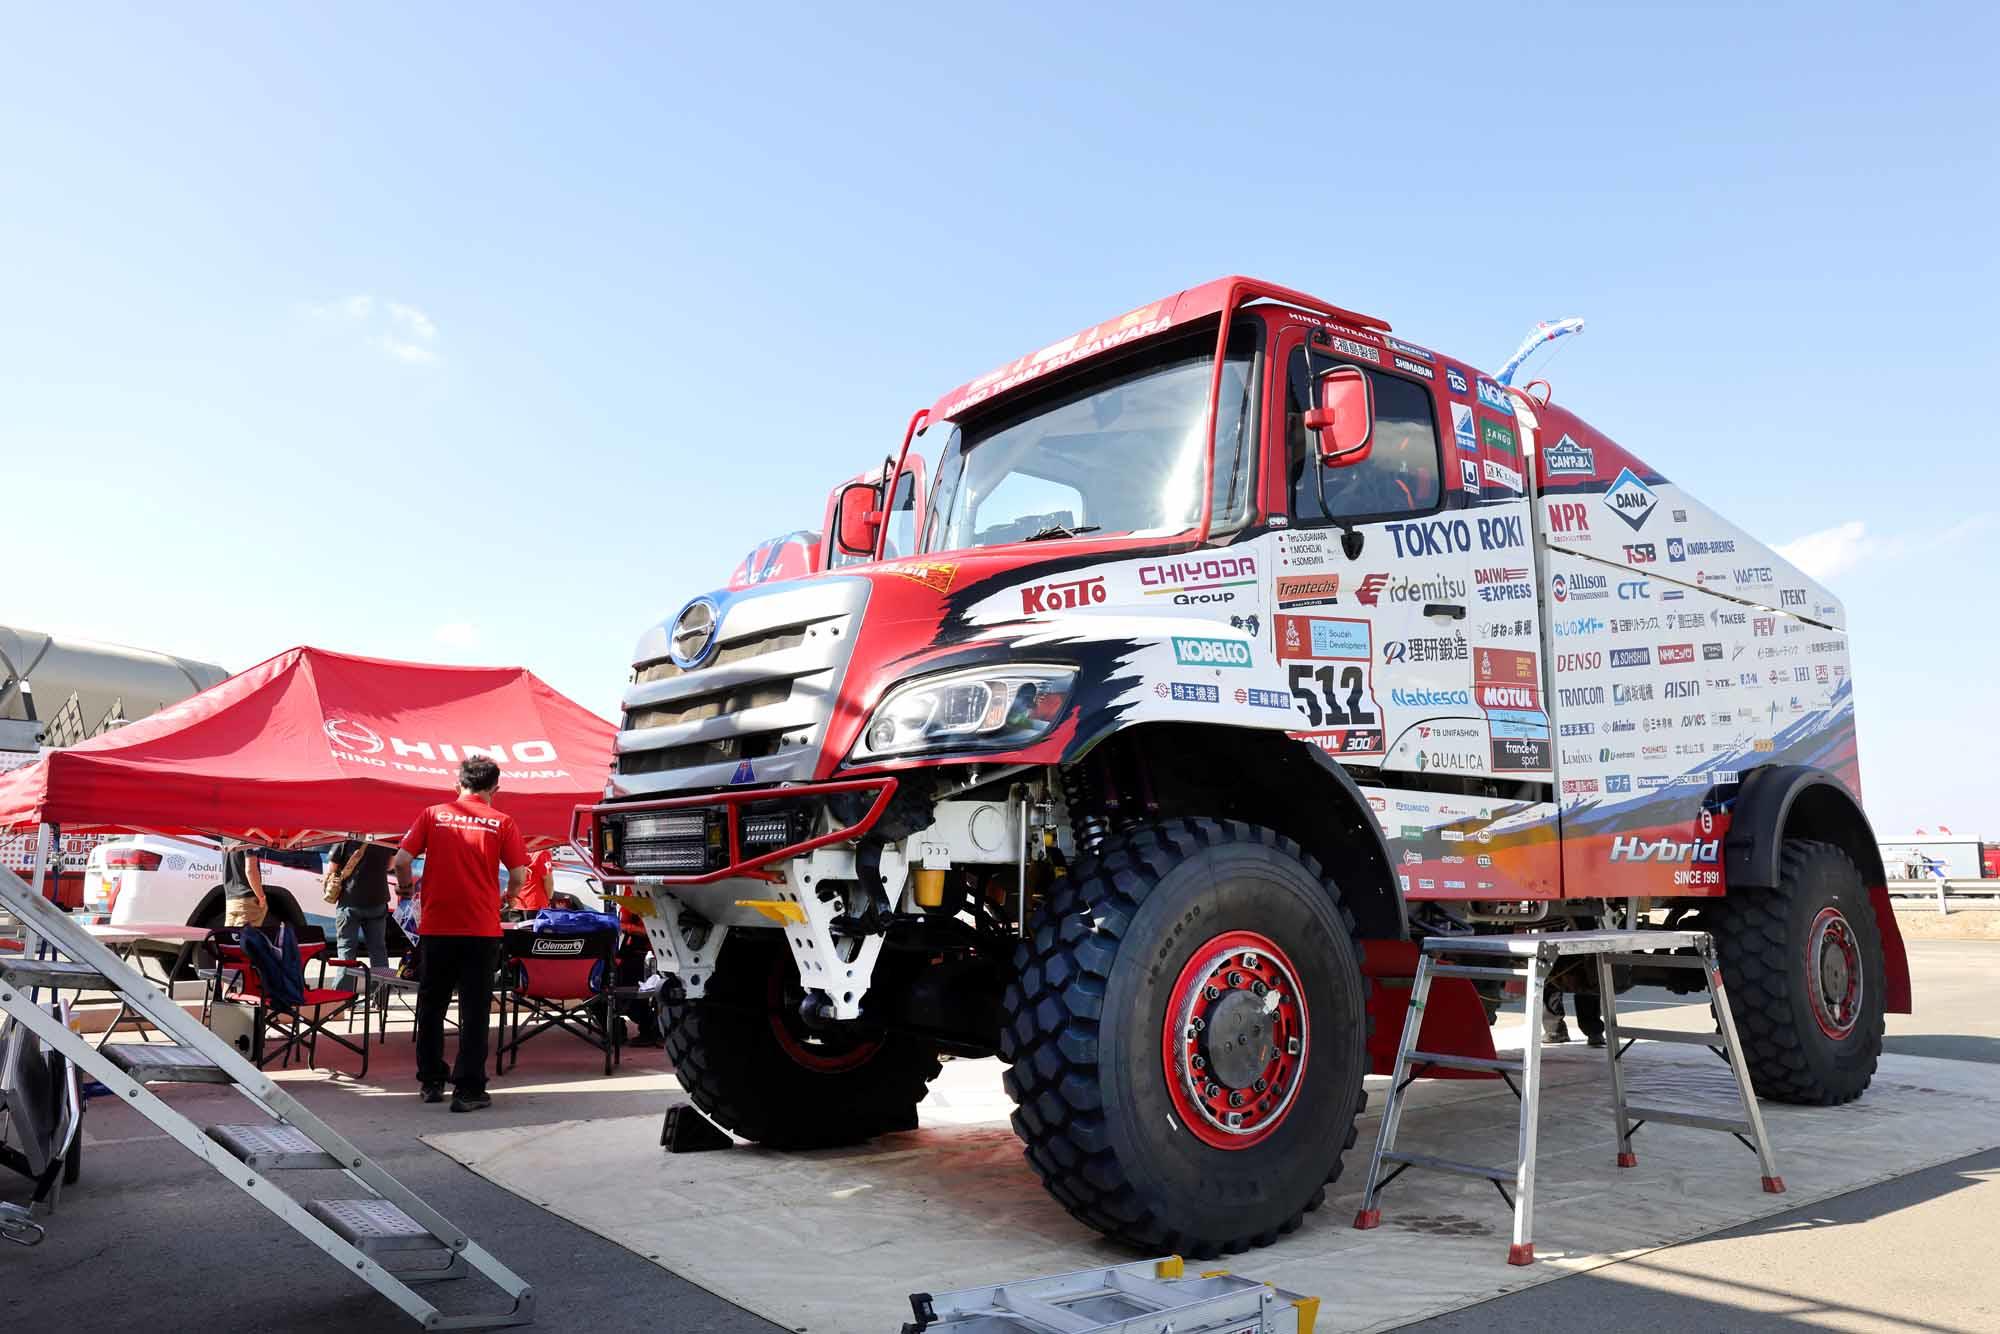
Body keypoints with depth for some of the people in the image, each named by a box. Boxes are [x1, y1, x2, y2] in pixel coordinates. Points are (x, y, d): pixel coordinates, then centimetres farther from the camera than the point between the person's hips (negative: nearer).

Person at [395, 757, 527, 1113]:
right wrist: (507, 898, 15)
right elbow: (518, 875, -6)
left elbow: (402, 860, -4)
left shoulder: (433, 815, 2)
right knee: (474, 1011, 3)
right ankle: (468, 1090, 3)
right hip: (481, 928, -2)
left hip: (436, 925, 2)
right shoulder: (502, 822, -2)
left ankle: (431, 1082, 25)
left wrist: (405, 888, 17)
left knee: (431, 1006, 16)